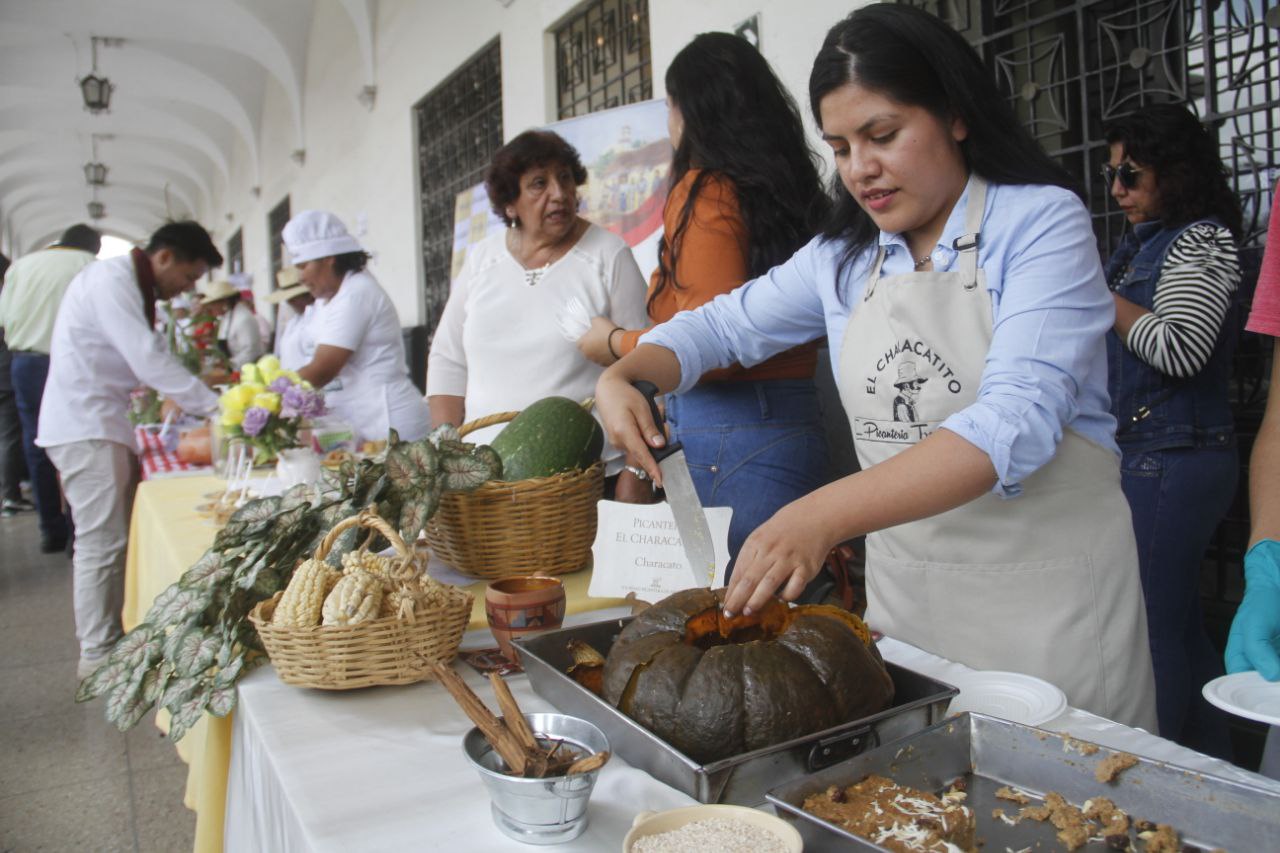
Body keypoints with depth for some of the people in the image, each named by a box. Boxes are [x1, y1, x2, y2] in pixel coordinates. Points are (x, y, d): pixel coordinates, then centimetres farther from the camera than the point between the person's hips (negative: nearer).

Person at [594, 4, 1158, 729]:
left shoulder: (1041, 221, -11)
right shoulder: (843, 258, 4)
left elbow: (1017, 420, -25)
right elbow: (723, 326, 15)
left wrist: (824, 517, -36)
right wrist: (623, 376, -5)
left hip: (1048, 588, -4)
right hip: (902, 581, 4)